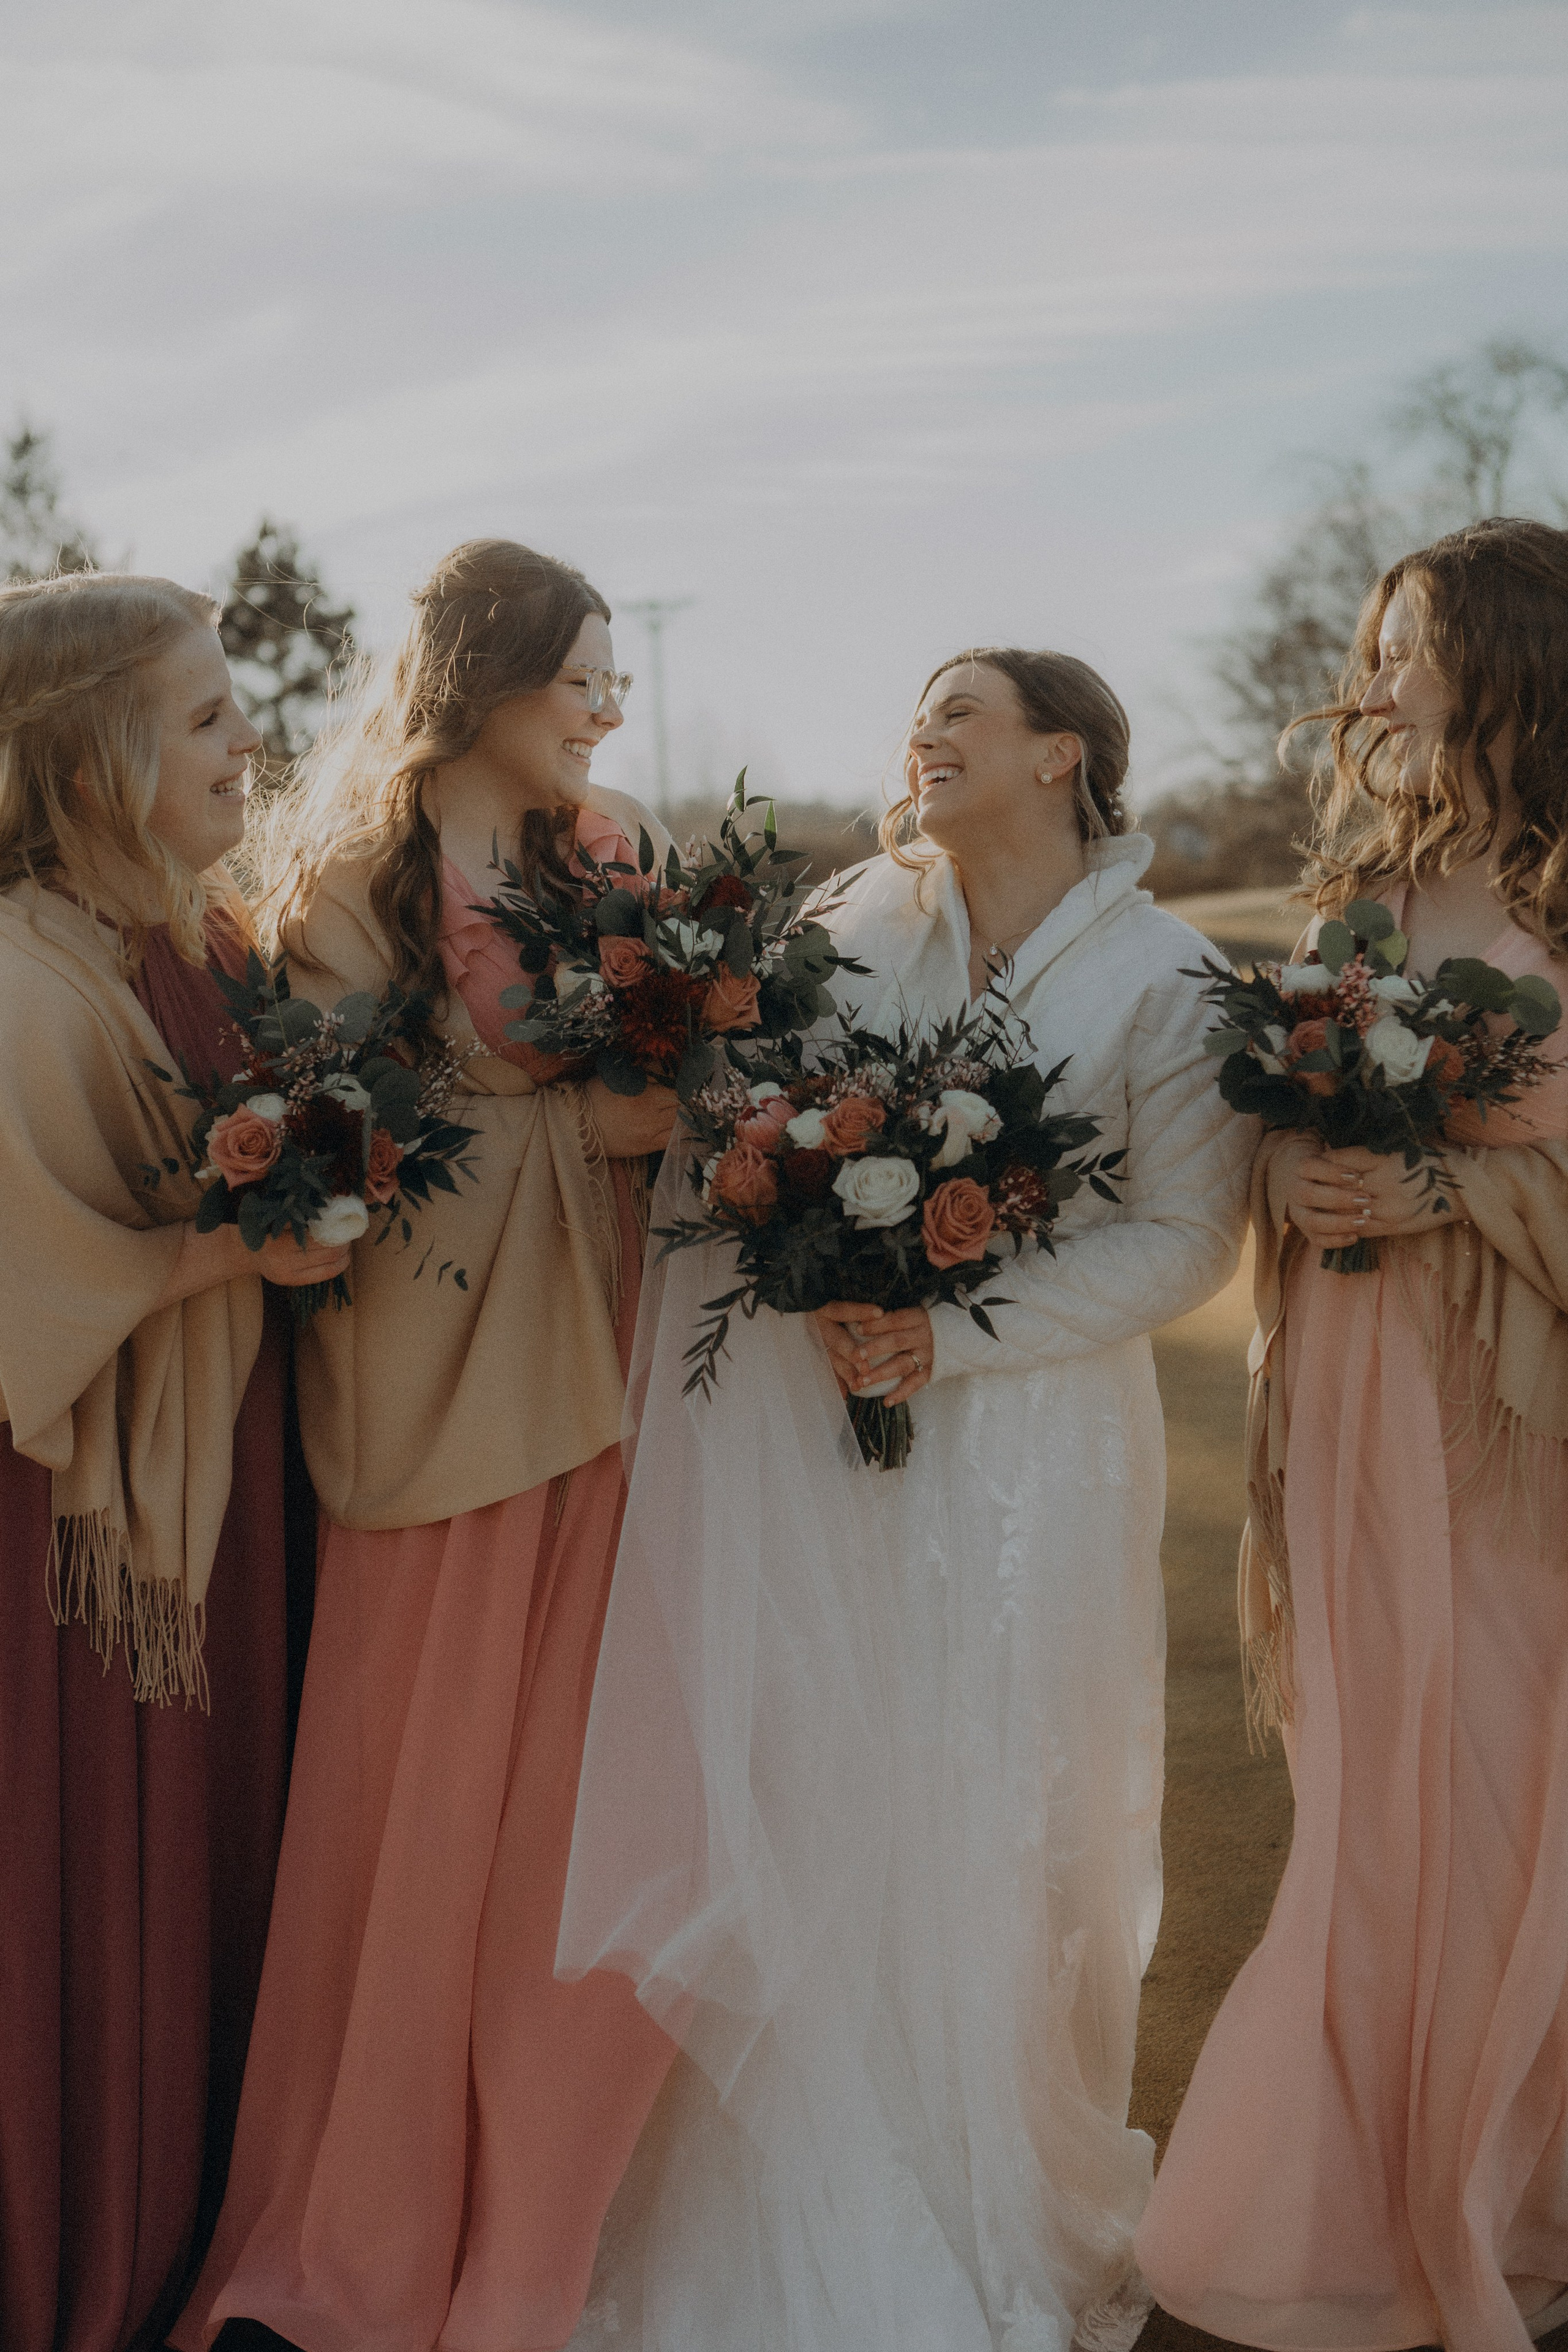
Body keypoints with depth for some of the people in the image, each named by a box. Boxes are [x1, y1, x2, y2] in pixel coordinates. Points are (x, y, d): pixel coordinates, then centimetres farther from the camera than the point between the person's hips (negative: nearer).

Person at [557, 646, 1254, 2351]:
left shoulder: (1163, 976, -3)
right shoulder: (851, 927, 5)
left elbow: (1187, 1234, -7)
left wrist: (956, 1331, -14)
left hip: (1028, 1438, -2)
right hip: (818, 1429, 3)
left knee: (1005, 1822, 4)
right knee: (809, 1808, 6)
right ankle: (820, 2214, 23)